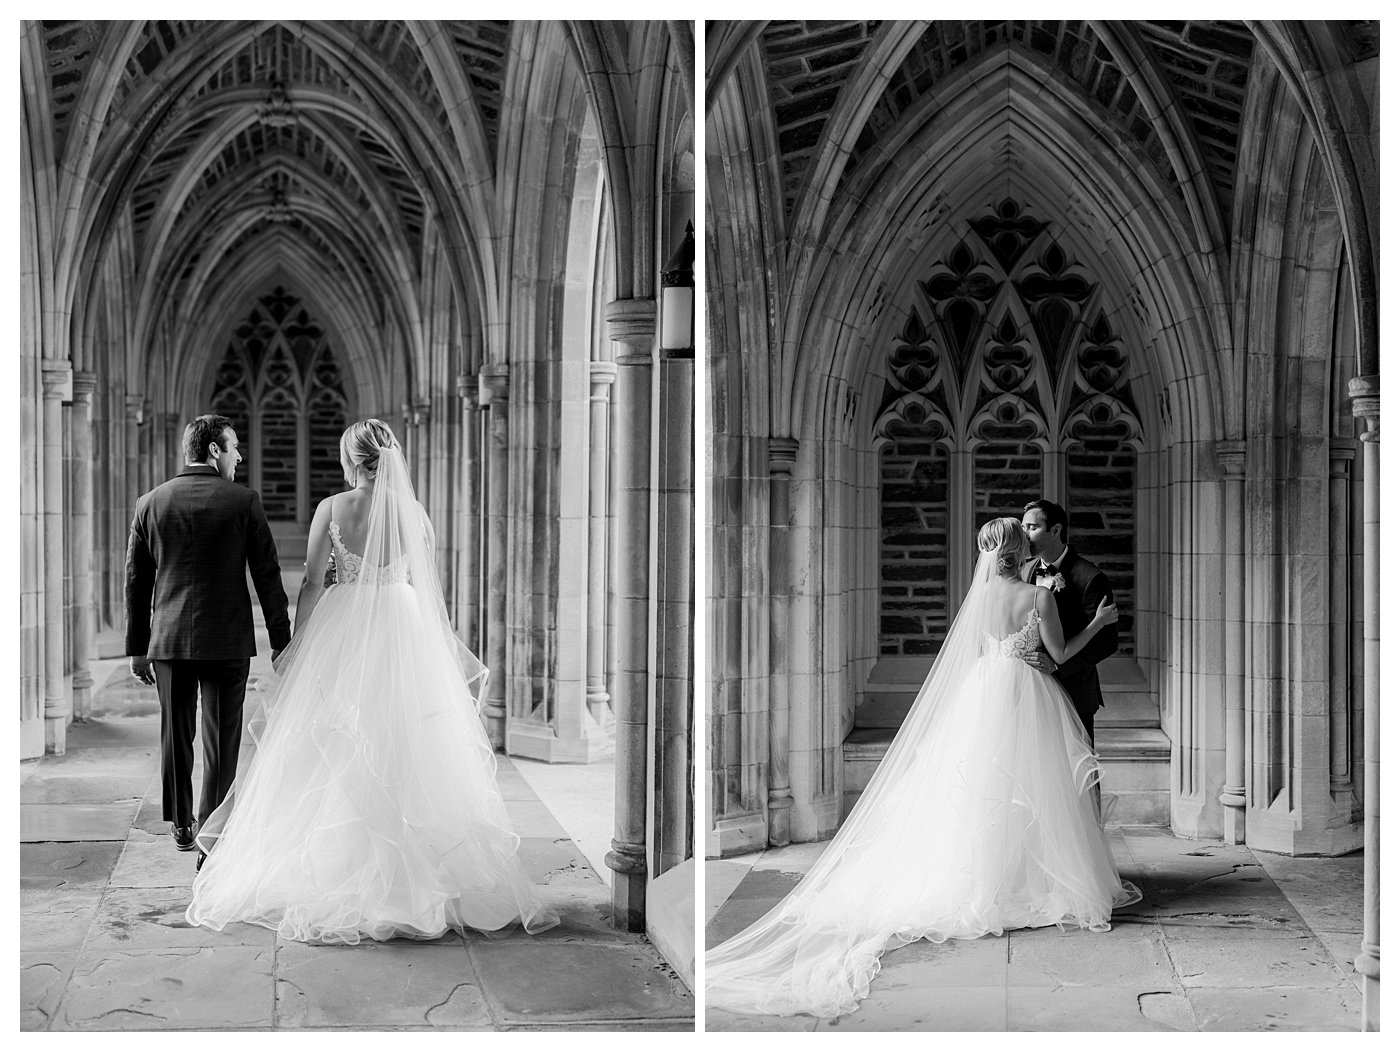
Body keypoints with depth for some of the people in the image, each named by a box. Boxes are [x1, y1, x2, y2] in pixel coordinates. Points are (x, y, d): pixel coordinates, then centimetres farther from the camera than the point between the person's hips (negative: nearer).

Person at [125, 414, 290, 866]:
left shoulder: (150, 503, 4)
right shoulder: (243, 501, -5)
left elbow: (136, 580, 7)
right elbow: (268, 575, -5)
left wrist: (137, 647, 14)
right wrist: (281, 642, 2)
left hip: (169, 640, 3)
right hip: (228, 640, -3)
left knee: (175, 734, 17)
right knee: (221, 743, 4)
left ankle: (181, 825, 29)